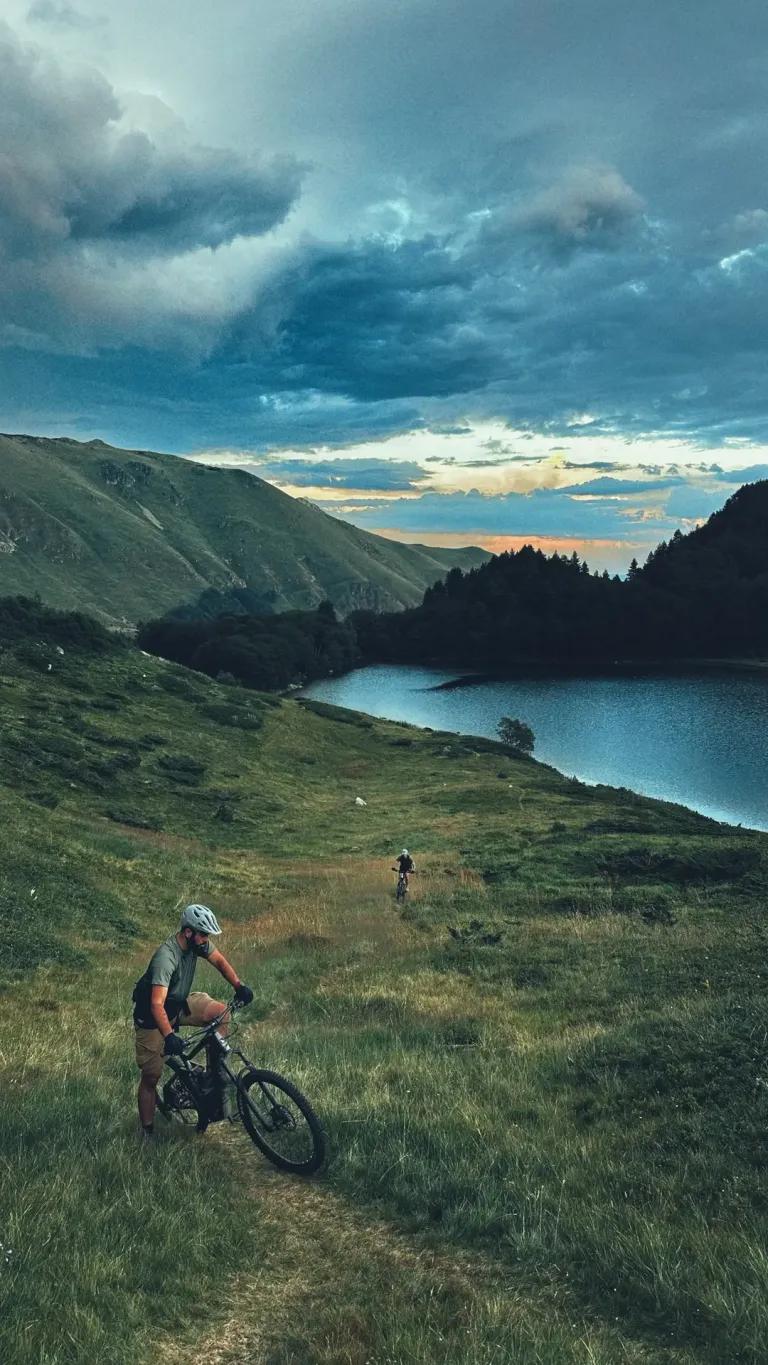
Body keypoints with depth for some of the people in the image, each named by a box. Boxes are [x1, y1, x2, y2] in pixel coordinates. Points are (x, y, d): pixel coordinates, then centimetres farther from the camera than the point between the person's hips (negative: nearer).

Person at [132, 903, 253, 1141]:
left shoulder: (197, 942, -13)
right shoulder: (166, 957, -35)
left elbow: (220, 961, 0)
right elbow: (156, 1005, -42)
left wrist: (238, 986, -16)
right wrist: (169, 1036, -55)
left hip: (180, 1005, 6)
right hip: (152, 1017, -6)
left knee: (220, 1011, -18)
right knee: (151, 1076, -2)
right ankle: (147, 1132, 15)